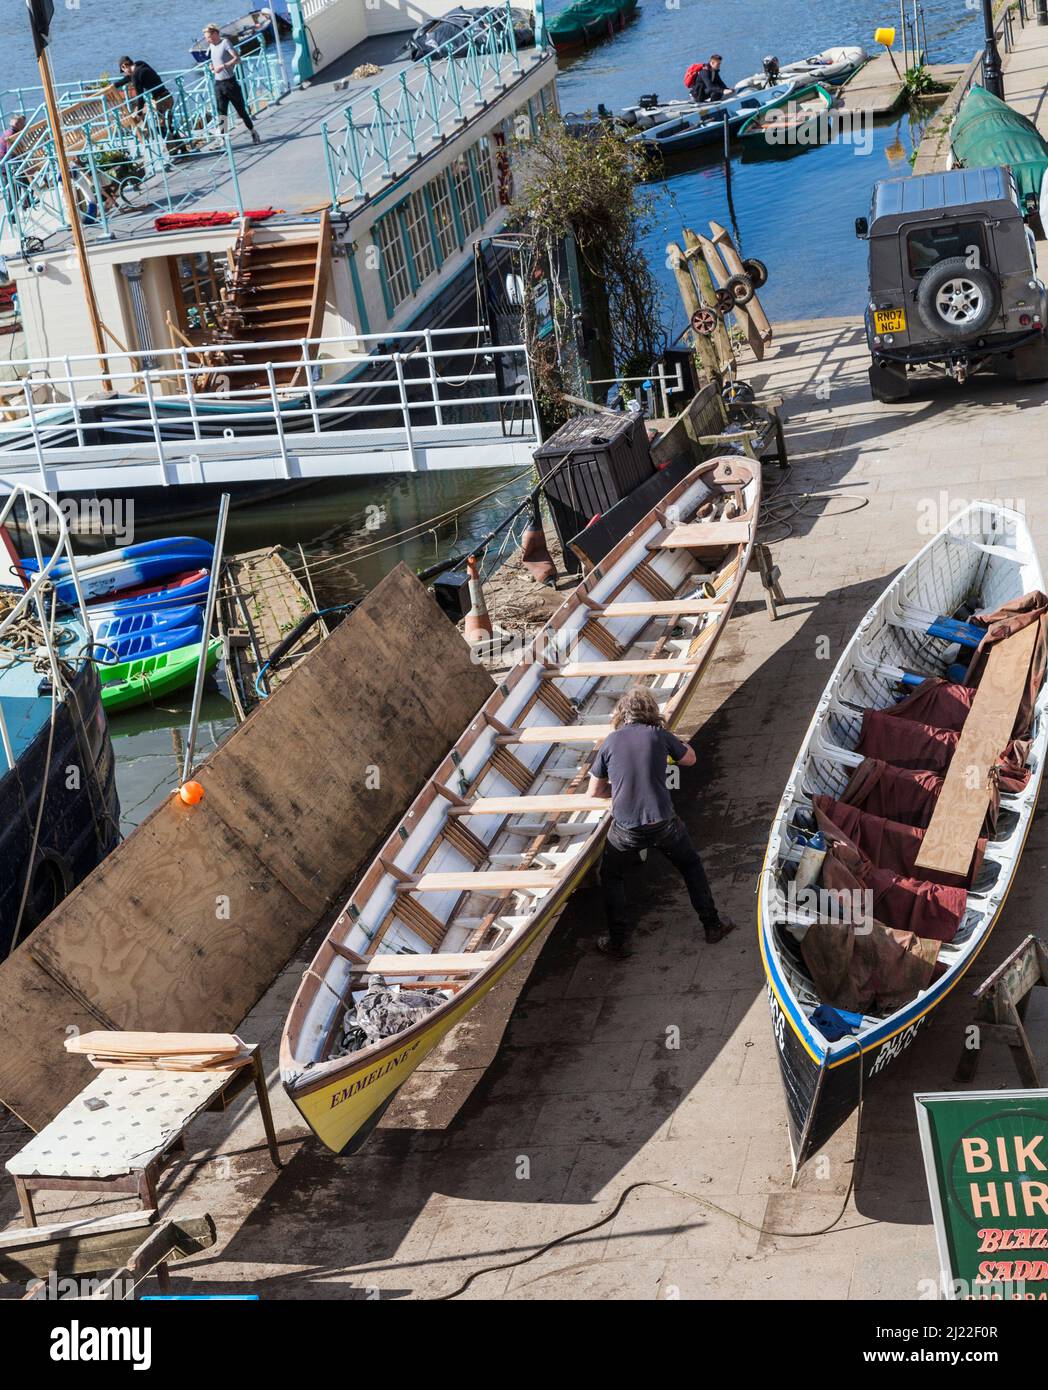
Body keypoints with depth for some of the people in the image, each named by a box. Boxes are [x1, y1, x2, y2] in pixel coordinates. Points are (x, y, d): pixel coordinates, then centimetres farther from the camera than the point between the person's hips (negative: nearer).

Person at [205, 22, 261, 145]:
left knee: (241, 109, 5)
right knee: (221, 113, -1)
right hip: (218, 83, 6)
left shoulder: (225, 43, -10)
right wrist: (213, 66, 5)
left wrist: (223, 66, -28)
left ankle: (253, 132, 23)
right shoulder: (211, 46, 11)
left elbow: (237, 58, -18)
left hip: (230, 82, -6)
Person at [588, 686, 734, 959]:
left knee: (611, 876, 23)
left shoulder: (610, 742, 1)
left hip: (626, 829, 0)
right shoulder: (659, 735, -1)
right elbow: (689, 758, 17)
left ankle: (619, 941, 19)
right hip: (663, 823, 0)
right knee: (691, 865, 26)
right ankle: (712, 924, 30)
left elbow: (595, 791, 9)